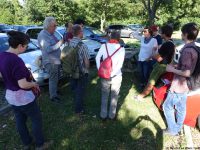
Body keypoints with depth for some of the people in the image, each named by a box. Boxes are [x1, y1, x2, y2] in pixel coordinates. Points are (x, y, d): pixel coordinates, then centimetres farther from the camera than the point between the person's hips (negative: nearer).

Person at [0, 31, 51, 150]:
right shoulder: (16, 61, -30)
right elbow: (23, 84, -30)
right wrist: (34, 84, -11)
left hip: (10, 96, 9)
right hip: (23, 97, -9)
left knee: (20, 121, 23)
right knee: (37, 120, 12)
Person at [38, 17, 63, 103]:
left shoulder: (51, 34, 8)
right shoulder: (42, 35, -20)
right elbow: (48, 49, -29)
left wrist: (62, 40, 5)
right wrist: (60, 43, -29)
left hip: (56, 60, 9)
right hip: (50, 61, -9)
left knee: (56, 78, 22)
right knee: (53, 79, 1)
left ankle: (55, 90, 42)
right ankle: (53, 96, 16)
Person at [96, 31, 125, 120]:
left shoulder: (104, 46, -2)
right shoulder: (121, 48, -6)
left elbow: (97, 57, -10)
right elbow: (120, 63, -16)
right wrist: (113, 73, -15)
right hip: (116, 76, -1)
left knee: (104, 96, 18)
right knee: (114, 96, 16)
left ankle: (103, 115, 28)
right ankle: (112, 115, 29)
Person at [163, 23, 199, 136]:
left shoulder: (187, 50, -24)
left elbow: (187, 73, -27)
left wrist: (172, 69, -16)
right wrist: (177, 67, 11)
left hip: (178, 86, -9)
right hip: (185, 86, 9)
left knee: (167, 106, 6)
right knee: (181, 108, 19)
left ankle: (172, 130, 19)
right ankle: (178, 128, 35)